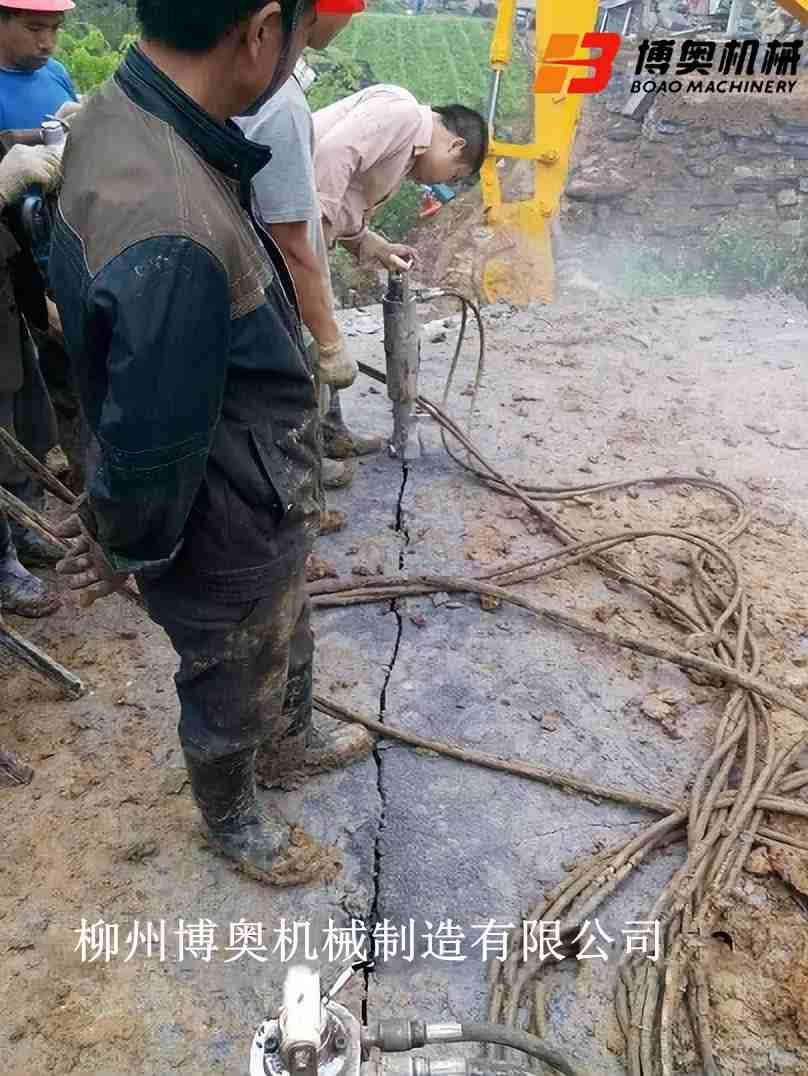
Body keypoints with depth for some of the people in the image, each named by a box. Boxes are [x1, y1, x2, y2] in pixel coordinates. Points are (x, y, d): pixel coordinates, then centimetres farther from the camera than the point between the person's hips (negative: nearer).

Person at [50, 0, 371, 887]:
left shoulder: (114, 115, -7)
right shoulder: (174, 241, -39)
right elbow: (150, 450, -27)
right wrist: (127, 548, -7)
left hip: (258, 503, 8)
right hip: (228, 544, -8)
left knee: (284, 646, 33)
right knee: (231, 697, 21)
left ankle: (294, 734, 63)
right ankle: (231, 823, 52)